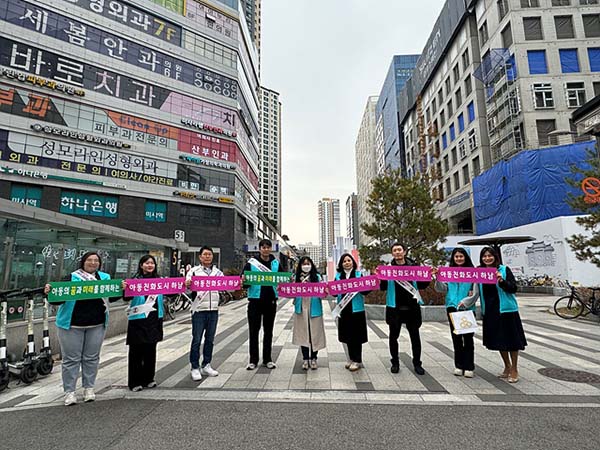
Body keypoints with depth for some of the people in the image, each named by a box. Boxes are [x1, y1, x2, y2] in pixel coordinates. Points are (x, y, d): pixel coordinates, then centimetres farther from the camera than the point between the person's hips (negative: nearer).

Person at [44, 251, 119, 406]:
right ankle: (69, 391, 18)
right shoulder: (71, 277, -3)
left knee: (91, 358, 11)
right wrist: (49, 292, -24)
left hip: (97, 325, 3)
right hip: (72, 324, -2)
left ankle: (89, 388, 25)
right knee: (71, 358, 5)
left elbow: (112, 297, 5)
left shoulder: (105, 277, 6)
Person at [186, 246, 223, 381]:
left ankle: (206, 366, 26)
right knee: (196, 340, 2)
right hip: (199, 310, -4)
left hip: (213, 309, 4)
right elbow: (187, 284, -10)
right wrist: (187, 284, -33)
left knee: (210, 339, 13)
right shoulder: (194, 271, 0)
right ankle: (195, 368, 14)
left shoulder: (218, 272, 12)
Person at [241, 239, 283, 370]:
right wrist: (244, 281, -25)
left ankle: (267, 359, 24)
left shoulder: (276, 263, 7)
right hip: (255, 300, -2)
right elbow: (244, 282, -3)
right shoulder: (251, 263, -1)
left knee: (268, 331, 12)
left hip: (271, 300, 2)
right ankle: (253, 360, 17)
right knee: (253, 331, 5)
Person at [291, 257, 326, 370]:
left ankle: (313, 358, 20)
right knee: (302, 334, 6)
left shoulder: (317, 277, 3)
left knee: (315, 333, 5)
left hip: (314, 309, 0)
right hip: (301, 309, 1)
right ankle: (305, 359, 19)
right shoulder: (296, 277, 5)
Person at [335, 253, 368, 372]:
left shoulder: (359, 274, 0)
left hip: (356, 309, -3)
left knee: (356, 335, 3)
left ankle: (357, 361, 15)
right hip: (344, 309, 3)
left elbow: (365, 291, -5)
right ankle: (352, 358, 26)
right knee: (347, 335, 11)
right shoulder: (338, 276, 8)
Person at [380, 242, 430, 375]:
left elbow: (421, 286, 7)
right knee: (394, 336, 9)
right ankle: (395, 362, 24)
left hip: (411, 307, 1)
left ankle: (417, 363, 25)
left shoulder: (413, 266, 3)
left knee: (415, 336, 9)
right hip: (394, 307, -1)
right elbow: (383, 287, -1)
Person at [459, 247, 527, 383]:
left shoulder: (504, 270, -5)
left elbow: (514, 289, -10)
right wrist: (465, 301, 0)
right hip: (489, 311, 4)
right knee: (498, 340, 14)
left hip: (506, 310, -4)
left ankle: (514, 370, 21)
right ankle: (507, 367, 32)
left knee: (511, 339, 4)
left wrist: (502, 281, -25)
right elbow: (477, 293, 9)